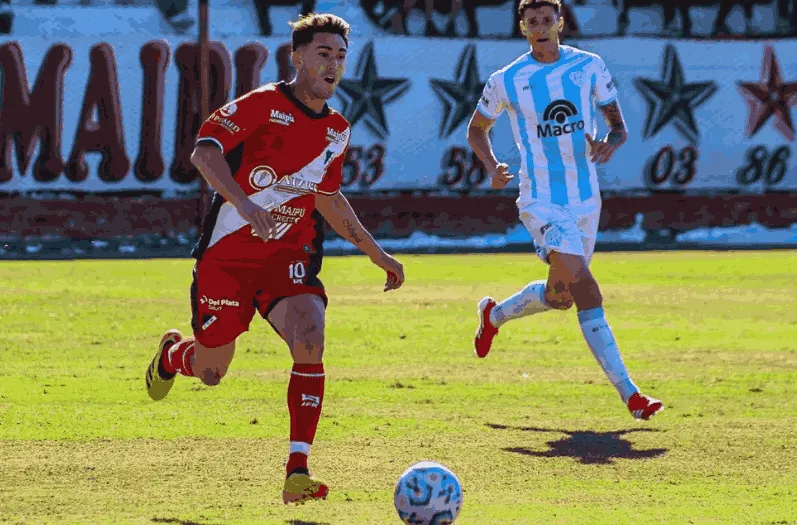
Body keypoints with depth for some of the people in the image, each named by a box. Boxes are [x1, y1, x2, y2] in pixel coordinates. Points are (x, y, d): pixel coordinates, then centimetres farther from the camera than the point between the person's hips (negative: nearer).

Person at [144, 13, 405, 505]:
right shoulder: (263, 105, -11)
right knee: (210, 373, 6)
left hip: (289, 256, 4)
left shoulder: (337, 131, 9)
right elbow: (204, 151, -23)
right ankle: (173, 353, 46)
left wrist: (378, 255, 23)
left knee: (310, 339, -25)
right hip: (227, 254, -4)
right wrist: (244, 204, -38)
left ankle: (297, 473, -24)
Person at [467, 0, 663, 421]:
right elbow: (476, 129, 12)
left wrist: (610, 144, -18)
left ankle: (495, 315, 42)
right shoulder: (506, 81, -2)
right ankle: (628, 392, -20)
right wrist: (492, 167, -7)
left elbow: (618, 125, 6)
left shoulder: (589, 67, 3)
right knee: (586, 292, -21)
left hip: (585, 198, 4)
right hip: (542, 200, -4)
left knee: (560, 295, 13)